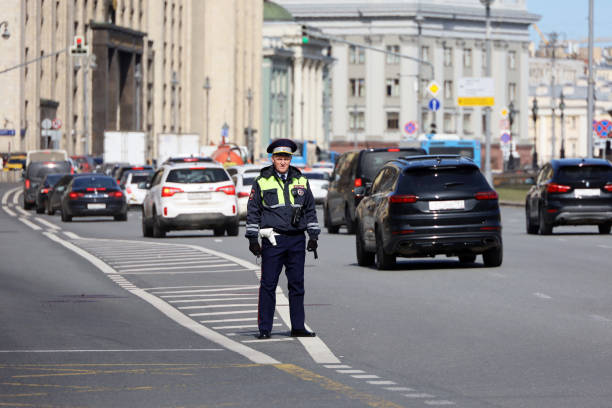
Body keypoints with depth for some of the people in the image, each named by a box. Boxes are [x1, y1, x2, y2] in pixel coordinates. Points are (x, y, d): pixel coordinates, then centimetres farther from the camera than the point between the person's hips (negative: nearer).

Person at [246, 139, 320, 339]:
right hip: (273, 240, -3)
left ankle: (298, 327, 11)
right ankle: (264, 329, -1)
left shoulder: (301, 181, 12)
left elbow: (310, 210, 17)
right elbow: (253, 212, 5)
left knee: (297, 285, 5)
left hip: (297, 240, 3)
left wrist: (313, 236, 11)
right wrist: (252, 239, -1)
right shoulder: (262, 182, 3)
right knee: (268, 285, -4)